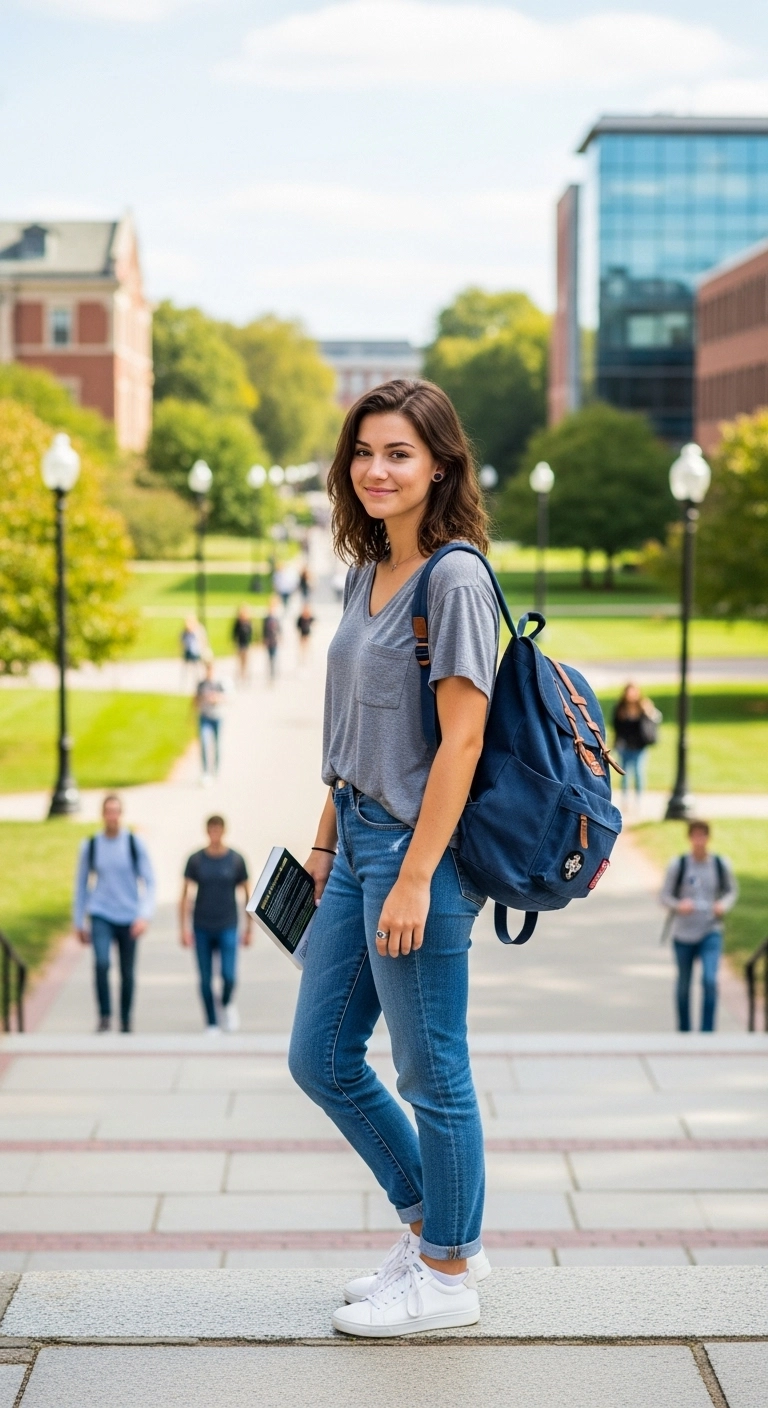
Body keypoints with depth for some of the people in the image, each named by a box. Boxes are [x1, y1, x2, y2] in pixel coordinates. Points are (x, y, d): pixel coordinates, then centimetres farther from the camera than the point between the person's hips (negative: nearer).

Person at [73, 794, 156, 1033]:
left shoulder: (135, 844, -3)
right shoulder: (90, 846, 1)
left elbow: (149, 881, -3)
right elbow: (81, 884, 10)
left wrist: (145, 915, -16)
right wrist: (79, 922, 10)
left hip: (128, 916, 0)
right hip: (100, 915, 0)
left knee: (127, 972, 7)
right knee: (102, 963, -22)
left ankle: (125, 1021, 23)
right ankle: (104, 1016, -11)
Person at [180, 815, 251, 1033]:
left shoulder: (236, 860, 0)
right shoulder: (196, 860, 1)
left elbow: (246, 894, 7)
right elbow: (185, 894, 3)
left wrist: (249, 928, 7)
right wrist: (184, 927, -3)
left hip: (227, 927, -1)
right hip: (202, 928, 1)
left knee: (229, 975, -12)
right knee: (206, 979, 3)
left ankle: (227, 1005, 19)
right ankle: (212, 1025, 14)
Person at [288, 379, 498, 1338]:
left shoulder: (456, 579, -14)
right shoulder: (366, 574, 11)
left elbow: (462, 736, -18)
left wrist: (414, 878, -20)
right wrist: (325, 842, 17)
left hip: (417, 847, -9)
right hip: (357, 840, 9)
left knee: (431, 1071, 4)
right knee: (320, 1058, 15)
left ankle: (448, 1277, 21)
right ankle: (436, 1231, 31)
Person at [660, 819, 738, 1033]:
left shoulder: (721, 865, -3)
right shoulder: (677, 865, -8)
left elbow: (732, 890, 12)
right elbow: (665, 896, -2)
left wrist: (724, 905, -9)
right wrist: (678, 905, -23)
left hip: (711, 933, 0)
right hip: (683, 934, 0)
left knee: (710, 980, -16)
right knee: (684, 984, 12)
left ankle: (707, 1032, -8)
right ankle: (683, 1030, 29)